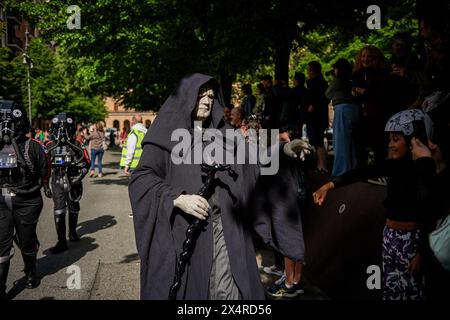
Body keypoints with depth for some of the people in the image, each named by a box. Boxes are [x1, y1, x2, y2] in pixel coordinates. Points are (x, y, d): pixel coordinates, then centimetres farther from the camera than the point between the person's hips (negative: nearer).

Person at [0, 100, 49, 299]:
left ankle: (31, 273, 41)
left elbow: (44, 172, 1)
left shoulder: (32, 147, -9)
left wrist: (30, 187, 0)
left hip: (26, 203, -2)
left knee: (27, 242, 15)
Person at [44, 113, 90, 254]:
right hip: (57, 183, 0)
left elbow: (86, 163, 0)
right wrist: (46, 186, 2)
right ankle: (61, 242, -1)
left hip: (73, 182, 0)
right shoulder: (50, 146, 0)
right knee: (59, 211, -7)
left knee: (73, 209, 16)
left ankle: (72, 232, 39)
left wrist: (79, 177, -14)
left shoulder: (77, 144, -4)